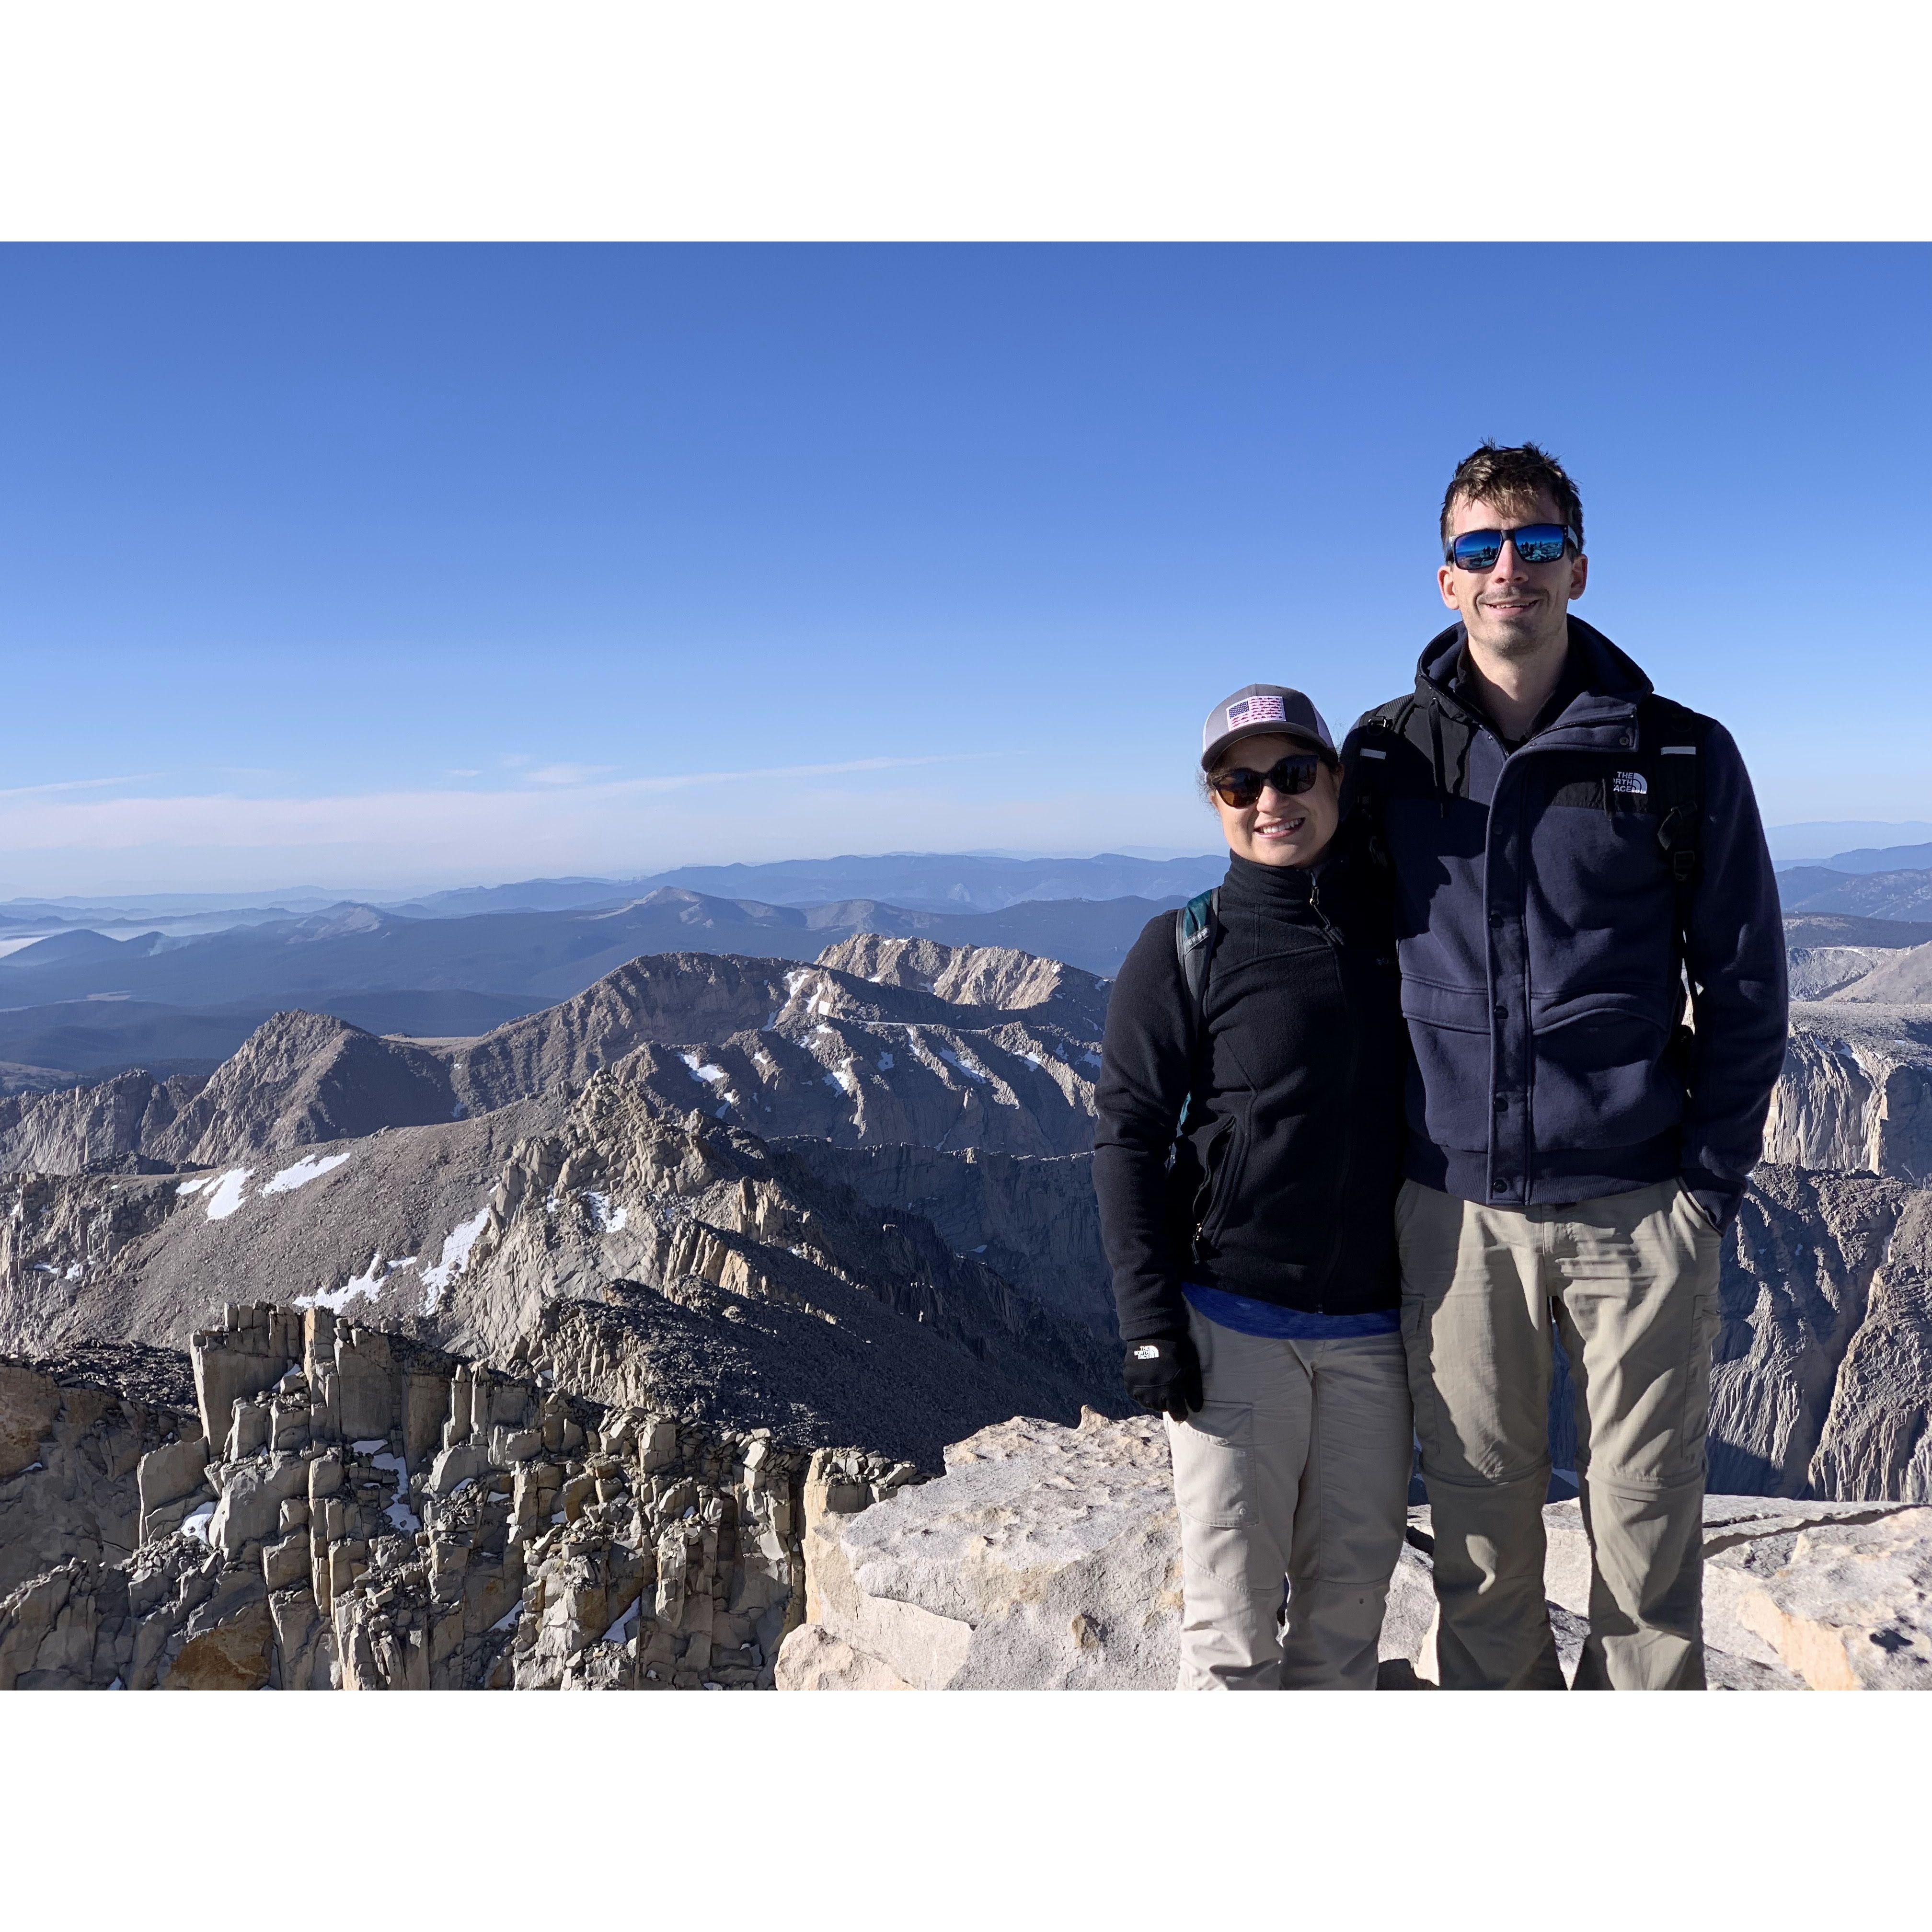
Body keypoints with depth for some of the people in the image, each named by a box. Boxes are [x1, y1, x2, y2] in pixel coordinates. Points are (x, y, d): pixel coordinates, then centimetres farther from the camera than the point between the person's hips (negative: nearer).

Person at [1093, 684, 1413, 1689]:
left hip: (1374, 1328, 4)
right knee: (1232, 1610, 0)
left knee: (1350, 1589, 10)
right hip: (1232, 1324, -3)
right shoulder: (1183, 952, -4)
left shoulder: (1398, 928, 7)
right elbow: (1128, 1135, -4)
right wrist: (1150, 1323, -10)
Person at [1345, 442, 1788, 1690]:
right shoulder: (1387, 755, 4)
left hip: (1637, 1207, -1)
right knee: (1479, 1532, 10)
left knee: (1646, 1528, 8)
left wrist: (1712, 1182, -2)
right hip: (1456, 1208, 1)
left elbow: (1745, 987, 4)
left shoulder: (1682, 757, 0)